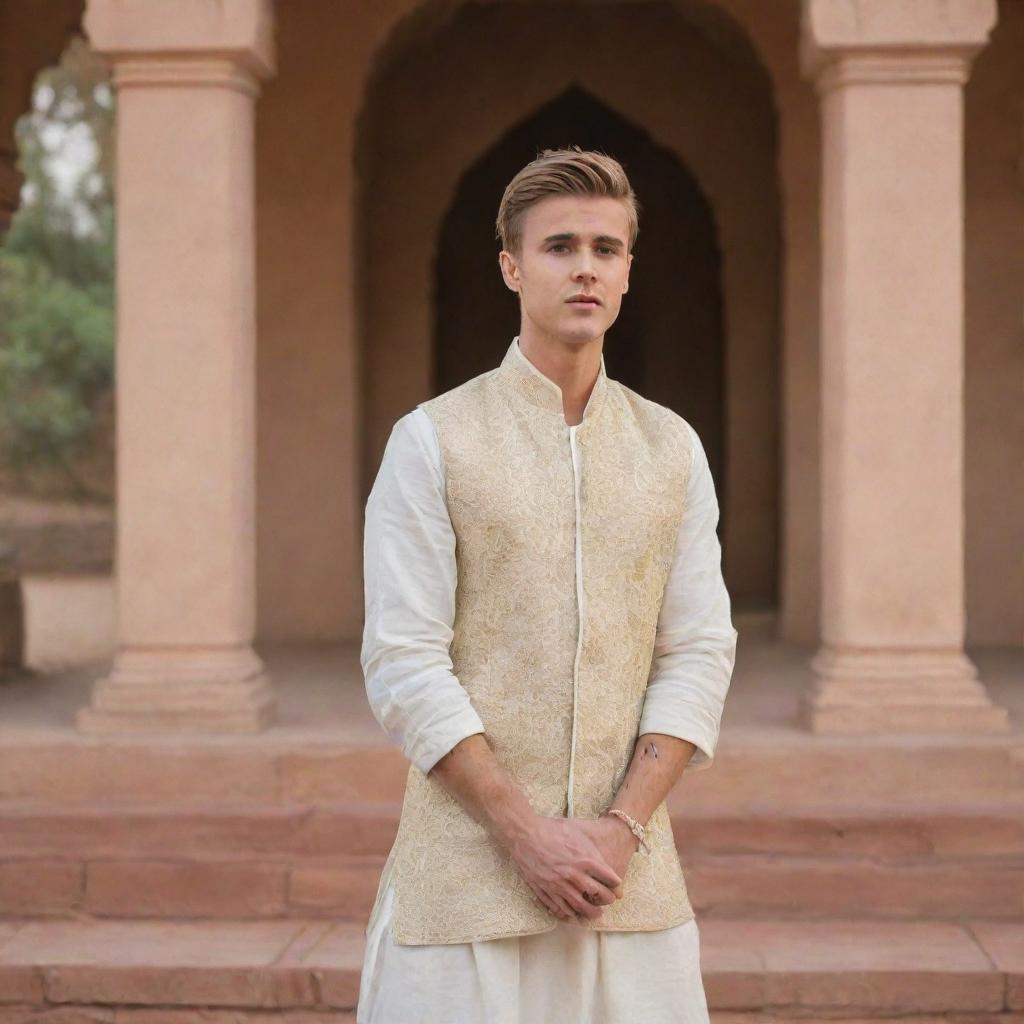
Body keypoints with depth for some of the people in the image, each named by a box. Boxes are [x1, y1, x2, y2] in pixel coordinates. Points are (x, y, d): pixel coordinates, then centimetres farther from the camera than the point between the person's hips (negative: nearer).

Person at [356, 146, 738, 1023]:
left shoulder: (673, 449, 7)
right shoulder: (433, 441, -2)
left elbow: (699, 652, 4)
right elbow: (404, 664, -8)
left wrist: (623, 827, -8)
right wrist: (527, 833, -12)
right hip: (468, 869, -2)